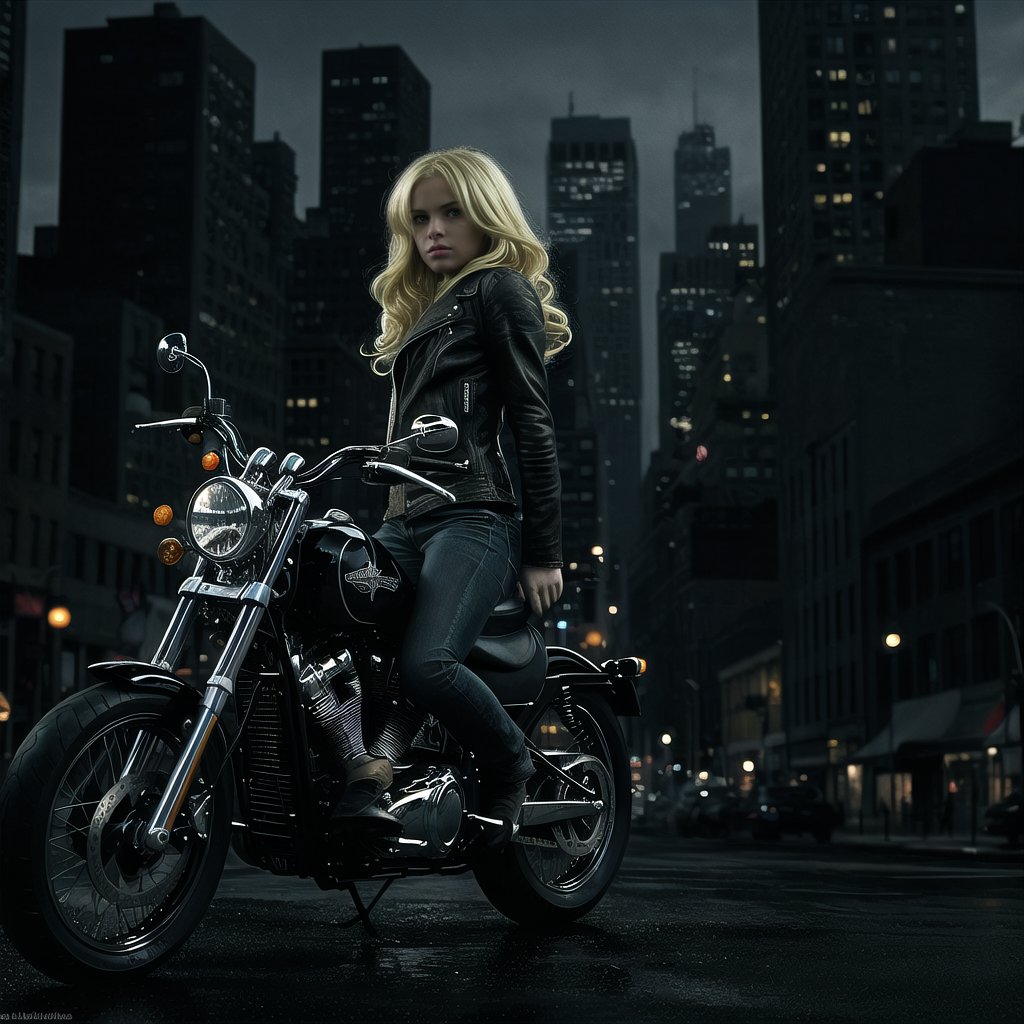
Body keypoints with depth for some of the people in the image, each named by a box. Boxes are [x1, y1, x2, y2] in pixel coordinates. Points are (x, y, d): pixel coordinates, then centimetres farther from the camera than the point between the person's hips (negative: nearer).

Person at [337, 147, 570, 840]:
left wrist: (544, 553, -10)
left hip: (473, 516, -8)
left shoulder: (501, 290, 3)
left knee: (425, 665, -29)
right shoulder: (419, 308, 29)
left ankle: (510, 765, -3)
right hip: (406, 521, 8)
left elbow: (534, 428, -5)